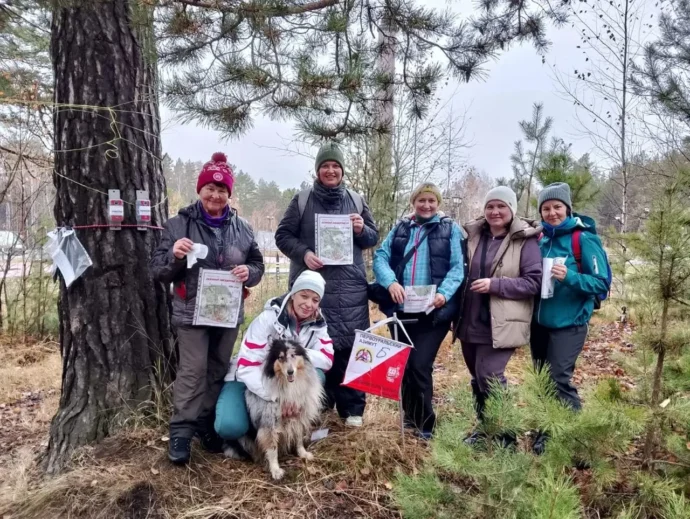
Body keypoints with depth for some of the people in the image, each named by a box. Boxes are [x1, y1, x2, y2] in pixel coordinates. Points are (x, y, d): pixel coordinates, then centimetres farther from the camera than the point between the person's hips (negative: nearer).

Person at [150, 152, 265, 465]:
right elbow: (158, 269, -3)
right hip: (192, 312, -3)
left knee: (218, 371, 13)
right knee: (192, 371, -5)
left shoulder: (241, 228, 5)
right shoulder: (179, 224, -3)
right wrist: (174, 255, -24)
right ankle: (180, 432, 6)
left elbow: (258, 265, 12)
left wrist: (248, 272, -11)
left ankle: (208, 425, 28)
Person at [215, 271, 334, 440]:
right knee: (231, 427, -30)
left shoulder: (317, 324, -8)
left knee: (316, 375, -25)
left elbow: (327, 360, -17)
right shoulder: (268, 319, -24)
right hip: (248, 380, -4)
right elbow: (247, 366, -28)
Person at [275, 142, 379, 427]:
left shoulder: (356, 200, 11)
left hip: (350, 287, 2)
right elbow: (283, 235, 5)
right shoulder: (302, 200, 4)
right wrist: (303, 253, -12)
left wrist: (362, 230, -7)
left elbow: (373, 237, 16)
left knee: (351, 345, 1)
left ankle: (352, 407, 13)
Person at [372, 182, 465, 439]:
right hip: (401, 310, 4)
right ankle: (410, 417, 33)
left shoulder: (450, 229, 4)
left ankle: (424, 426, 7)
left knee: (419, 366, -11)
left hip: (434, 313, -4)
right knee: (403, 366, 13)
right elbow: (380, 257, 2)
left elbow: (458, 267, -5)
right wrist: (390, 281, -18)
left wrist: (444, 293, -23)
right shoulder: (400, 228, 12)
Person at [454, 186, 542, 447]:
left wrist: (495, 285, -21)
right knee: (478, 378, 15)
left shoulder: (525, 240, -8)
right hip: (472, 322, 6)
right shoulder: (474, 235, 8)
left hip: (501, 324, -6)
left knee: (490, 378, -10)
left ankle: (506, 436, 7)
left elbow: (534, 282, -12)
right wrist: (459, 311, 8)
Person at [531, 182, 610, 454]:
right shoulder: (542, 239, 6)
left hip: (569, 324, -6)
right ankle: (546, 435, 29)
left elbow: (602, 283, -14)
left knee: (559, 380, -10)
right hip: (540, 322, 7)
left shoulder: (584, 239, -11)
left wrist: (569, 277, -29)